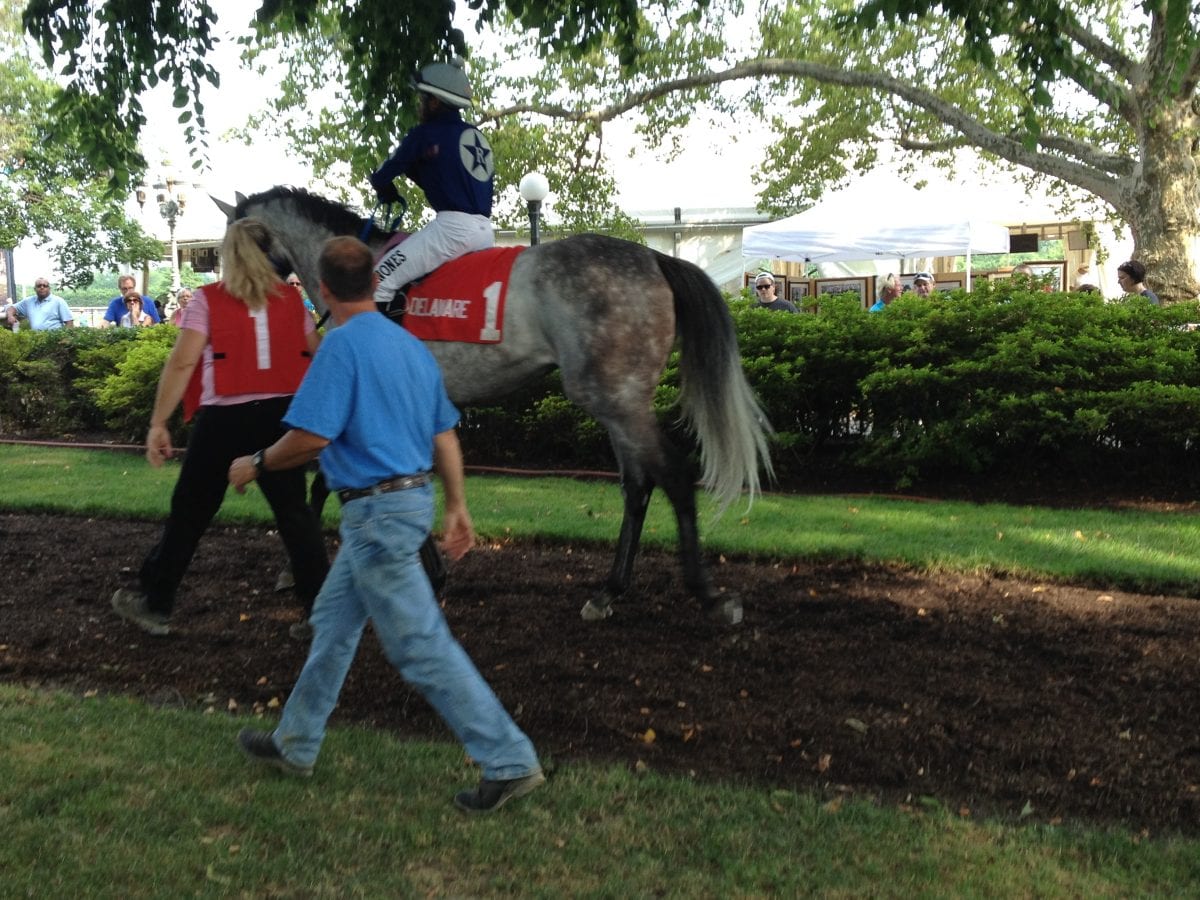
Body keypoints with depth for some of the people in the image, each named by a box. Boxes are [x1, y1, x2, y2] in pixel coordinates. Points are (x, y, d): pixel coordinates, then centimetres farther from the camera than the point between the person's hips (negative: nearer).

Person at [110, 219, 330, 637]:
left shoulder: (207, 300, -2)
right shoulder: (291, 299, 7)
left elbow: (182, 362, -8)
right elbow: (315, 358, 11)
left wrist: (158, 423, -5)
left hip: (224, 418, -2)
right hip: (281, 414, 2)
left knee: (189, 513, 10)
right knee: (294, 511, 7)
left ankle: (155, 603, 22)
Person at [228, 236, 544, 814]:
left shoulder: (342, 344, -15)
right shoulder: (411, 346, 10)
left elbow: (311, 436, -20)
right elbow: (445, 435, 12)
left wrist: (257, 465, -2)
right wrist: (456, 507, 17)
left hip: (376, 512, -10)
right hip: (413, 500, 10)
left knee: (421, 647, -4)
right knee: (333, 621, 21)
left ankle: (510, 762, 0)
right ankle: (295, 744, 35)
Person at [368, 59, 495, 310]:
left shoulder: (426, 133, -1)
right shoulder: (477, 134, 18)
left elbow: (382, 176, 3)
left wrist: (387, 191, 25)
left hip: (453, 225, -8)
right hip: (486, 230, 8)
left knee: (380, 281, -8)